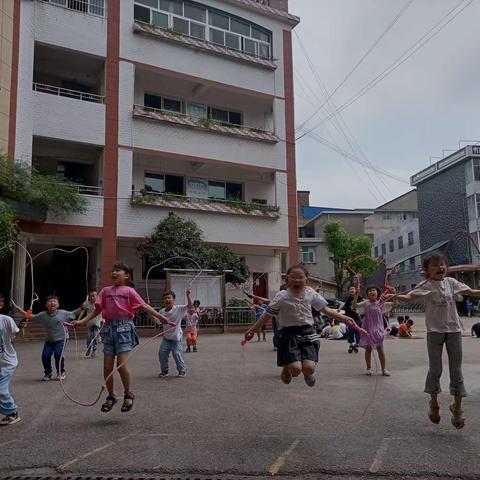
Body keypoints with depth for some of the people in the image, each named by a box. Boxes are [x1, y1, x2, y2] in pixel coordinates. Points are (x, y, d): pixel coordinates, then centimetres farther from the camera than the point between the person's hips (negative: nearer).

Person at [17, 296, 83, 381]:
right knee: (45, 355, -11)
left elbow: (73, 314, 0)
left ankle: (61, 373, 6)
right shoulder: (42, 315, -6)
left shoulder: (63, 313, -10)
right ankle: (47, 373, 15)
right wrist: (21, 311, -8)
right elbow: (30, 317, 2)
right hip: (49, 340, 3)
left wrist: (81, 308, -12)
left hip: (61, 339, -3)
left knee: (58, 354, -18)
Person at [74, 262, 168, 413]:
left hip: (124, 328, -4)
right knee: (107, 366, 4)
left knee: (121, 364, -10)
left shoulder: (129, 291, 2)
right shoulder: (105, 291, 13)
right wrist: (81, 321, 5)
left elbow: (144, 306, -2)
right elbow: (97, 310, 14)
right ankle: (111, 396, 24)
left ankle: (128, 394, 12)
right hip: (109, 328, 4)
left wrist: (160, 316, -11)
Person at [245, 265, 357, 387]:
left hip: (308, 333, 2)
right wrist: (252, 330, -3)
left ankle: (308, 373, 27)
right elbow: (267, 315, 1)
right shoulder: (282, 297, -5)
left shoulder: (311, 293, 4)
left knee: (309, 367, -13)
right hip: (289, 335, -2)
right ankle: (287, 368, 24)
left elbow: (326, 310, 12)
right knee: (296, 368, -16)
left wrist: (345, 318, 8)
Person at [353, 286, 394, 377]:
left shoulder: (381, 303, 2)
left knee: (380, 348, 3)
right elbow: (354, 306, -10)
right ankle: (369, 368, 18)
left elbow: (393, 304, 2)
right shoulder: (365, 303, -2)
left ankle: (384, 369, 11)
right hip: (368, 329, -1)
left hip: (378, 328, 1)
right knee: (368, 348, 6)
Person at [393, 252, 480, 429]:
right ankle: (434, 403, 23)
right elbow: (409, 297, -19)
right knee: (435, 368, 5)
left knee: (456, 369, 7)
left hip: (454, 329, 4)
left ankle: (457, 406, 20)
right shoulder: (426, 285, -6)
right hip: (435, 330, -4)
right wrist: (394, 296, -37)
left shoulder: (451, 282, 7)